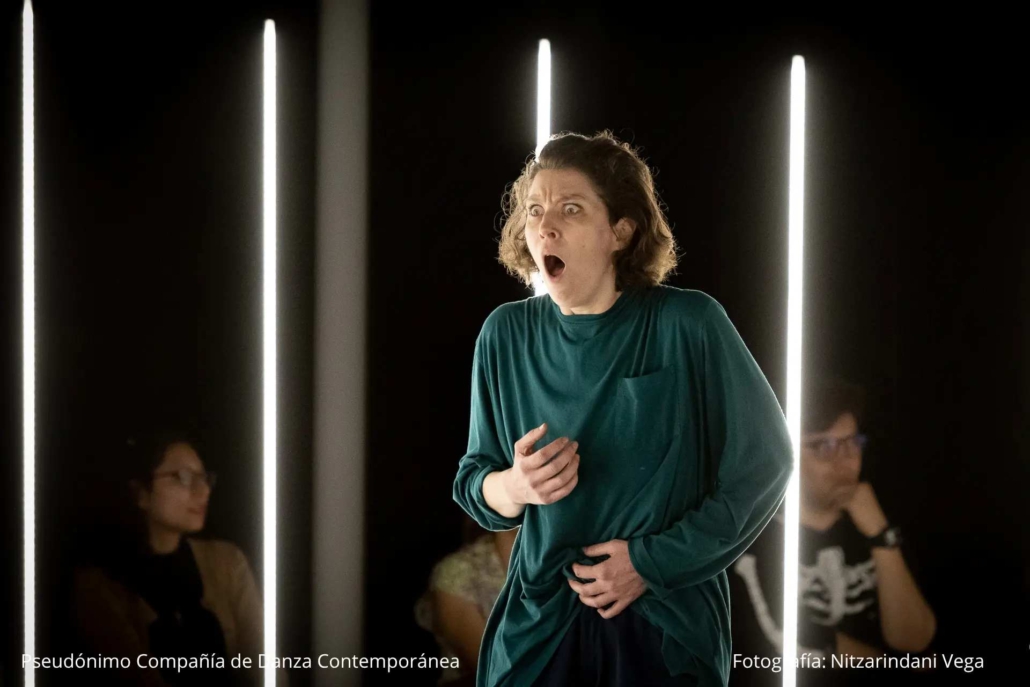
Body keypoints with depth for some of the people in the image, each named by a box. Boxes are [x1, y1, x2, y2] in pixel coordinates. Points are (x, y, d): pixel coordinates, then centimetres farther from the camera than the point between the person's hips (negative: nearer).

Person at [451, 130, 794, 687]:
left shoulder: (688, 325, -11)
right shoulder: (506, 335, -1)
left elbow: (763, 467, -6)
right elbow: (474, 483, 6)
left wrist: (652, 562, -11)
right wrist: (515, 486, -17)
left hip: (666, 623, -3)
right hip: (537, 622, 3)